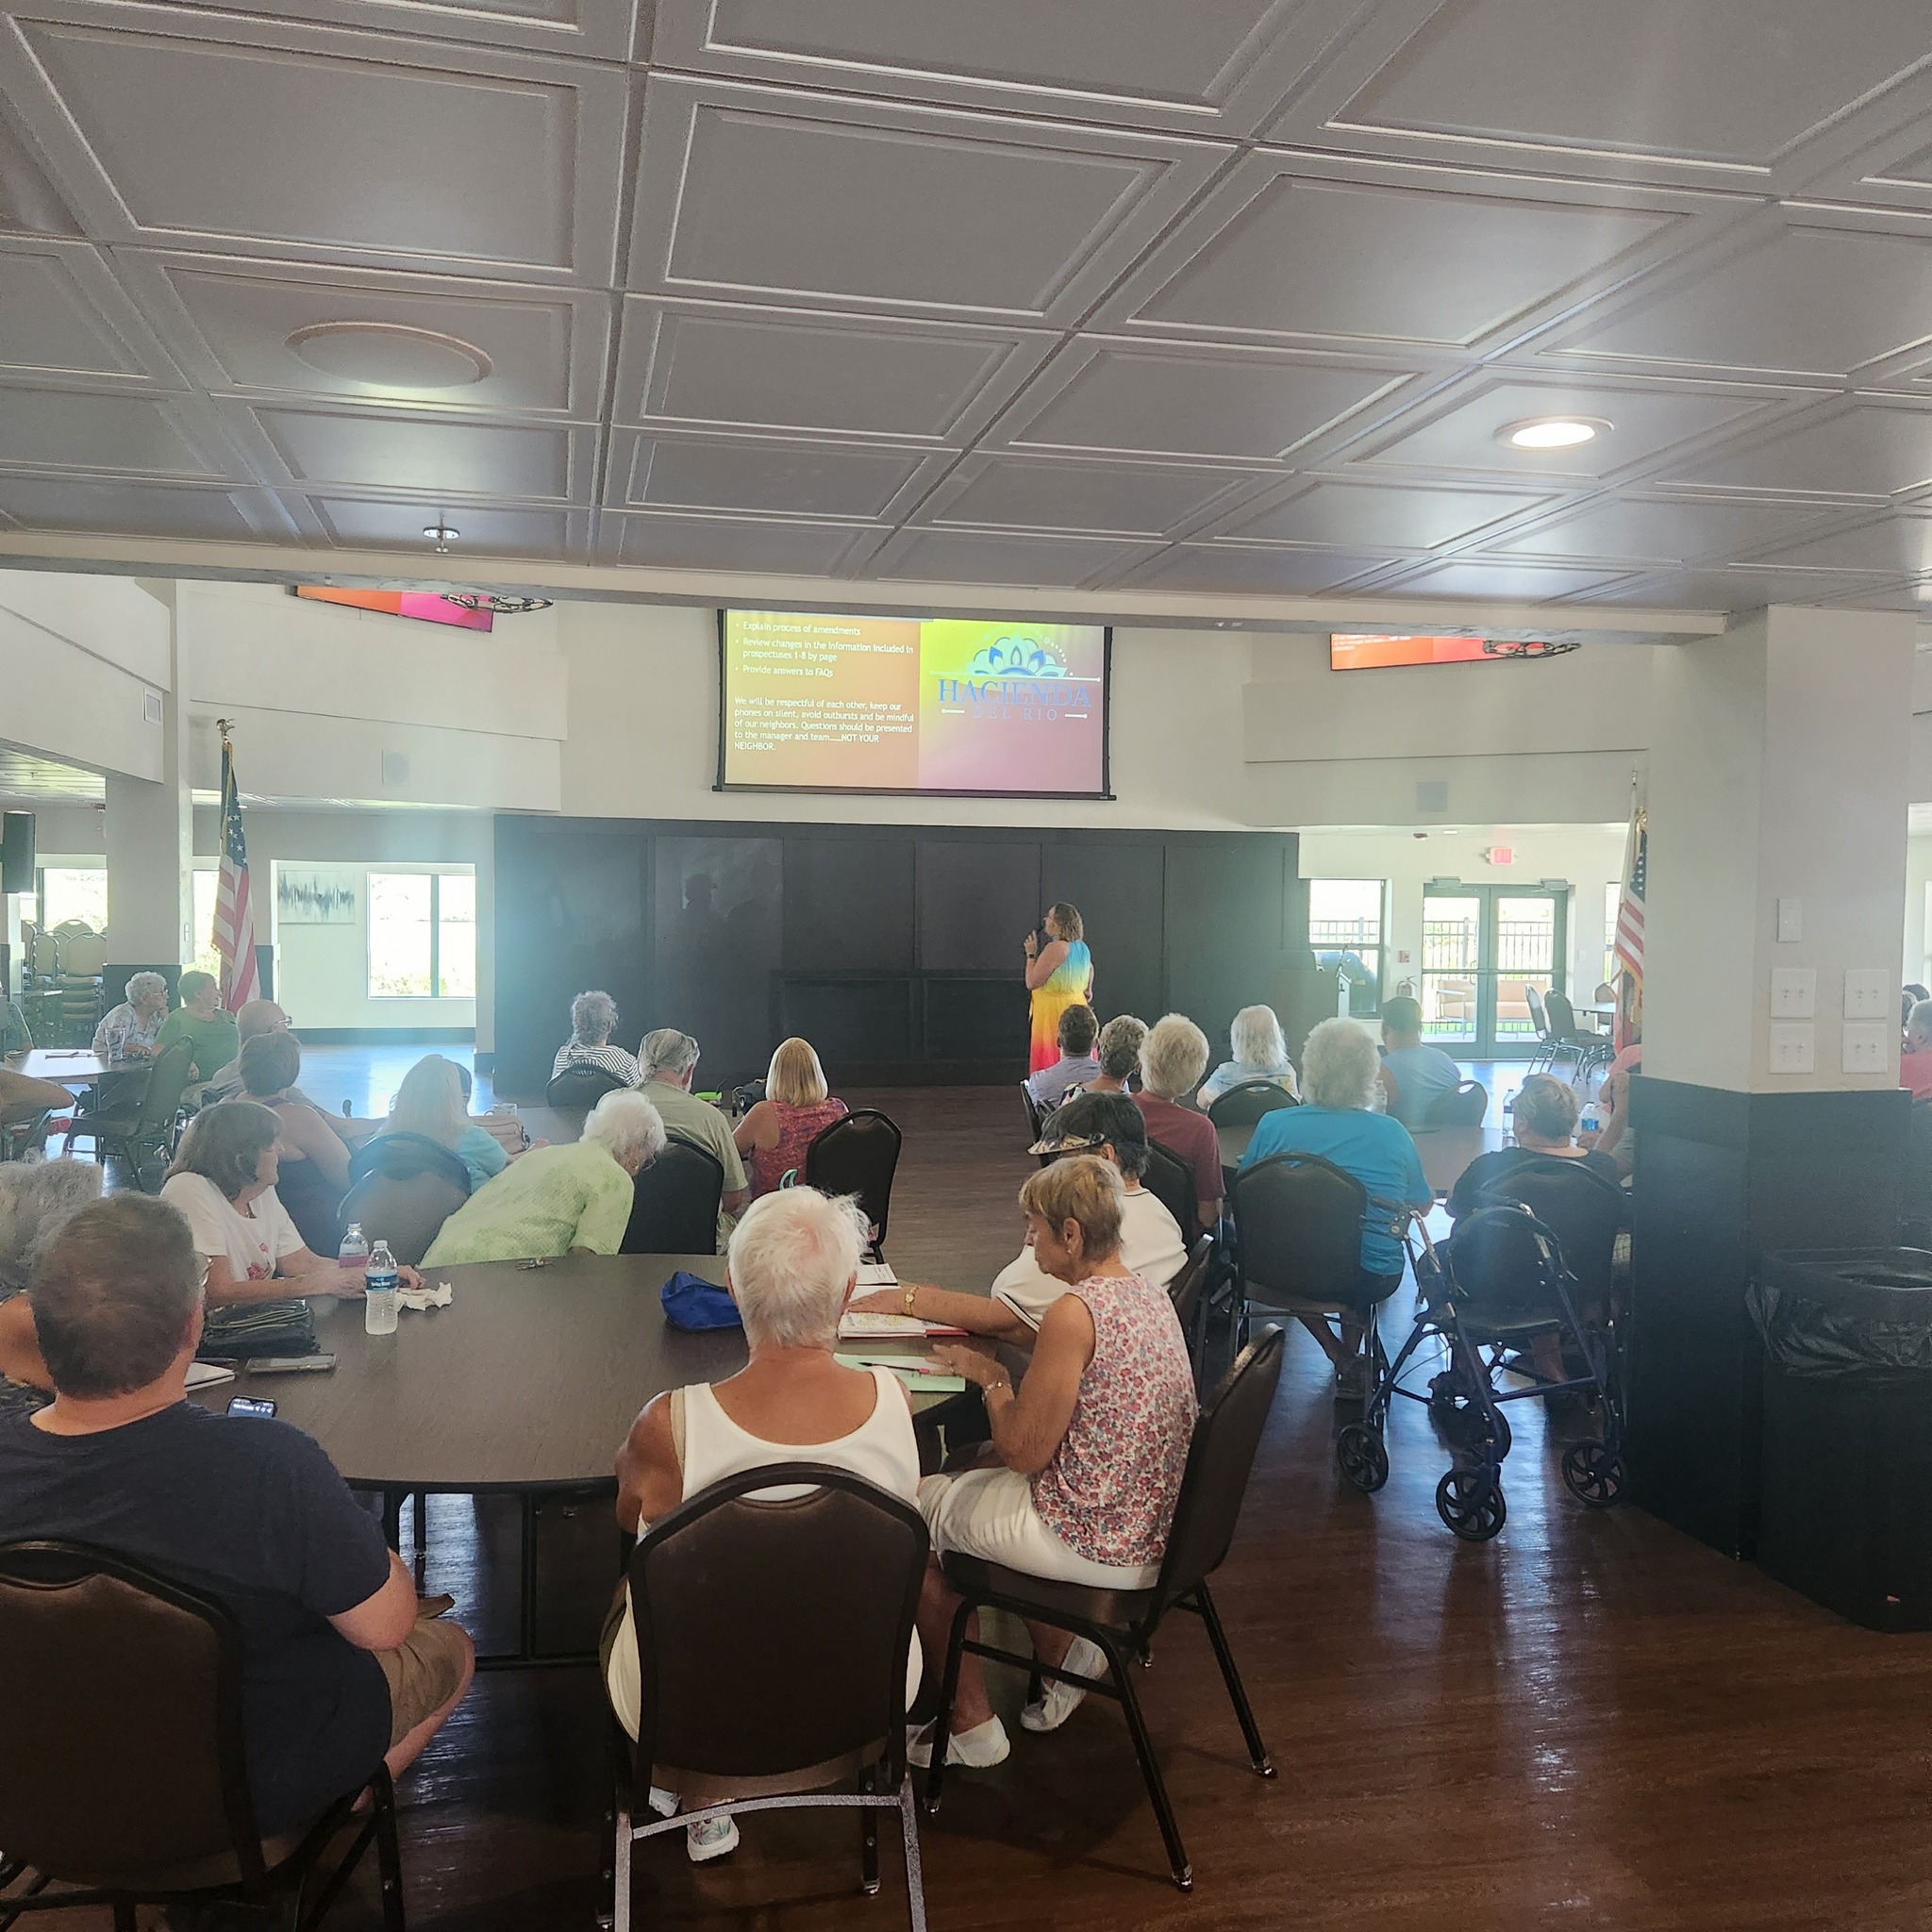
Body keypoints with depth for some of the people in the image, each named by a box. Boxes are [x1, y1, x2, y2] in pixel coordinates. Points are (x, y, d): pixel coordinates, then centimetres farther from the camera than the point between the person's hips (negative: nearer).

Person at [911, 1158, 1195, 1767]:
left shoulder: (1076, 1311, -24)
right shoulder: (1149, 1293, 4)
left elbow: (1025, 1453, -20)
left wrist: (990, 1376, -2)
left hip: (1097, 1546, -9)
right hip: (1151, 1528, 9)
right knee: (974, 1469, 25)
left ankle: (971, 1724, 18)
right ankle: (1062, 1651, 22)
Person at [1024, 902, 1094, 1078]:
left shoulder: (1055, 948, -17)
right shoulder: (1082, 947, 11)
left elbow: (1032, 983, -17)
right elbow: (1090, 967, 33)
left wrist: (1031, 954, -7)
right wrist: (1088, 989, 45)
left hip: (1054, 1012, -9)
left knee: (1051, 1061, -6)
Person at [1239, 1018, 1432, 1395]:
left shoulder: (1273, 1125, -8)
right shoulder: (1393, 1133, -6)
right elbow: (1423, 1204, 10)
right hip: (1373, 1279, 1)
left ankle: (1338, 1355, 26)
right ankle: (1350, 1356, 37)